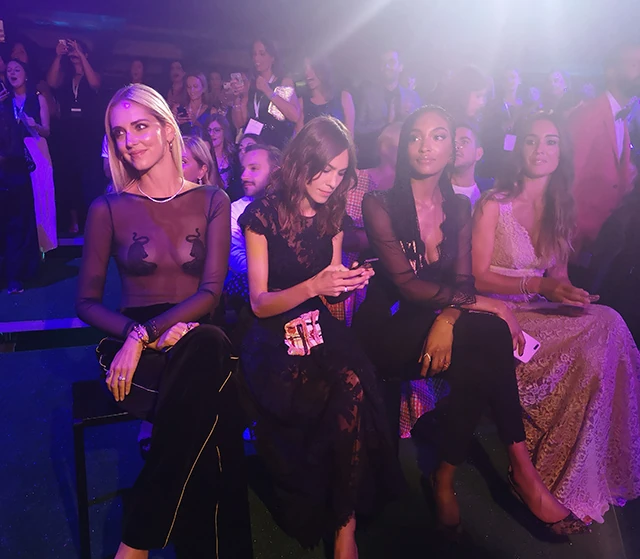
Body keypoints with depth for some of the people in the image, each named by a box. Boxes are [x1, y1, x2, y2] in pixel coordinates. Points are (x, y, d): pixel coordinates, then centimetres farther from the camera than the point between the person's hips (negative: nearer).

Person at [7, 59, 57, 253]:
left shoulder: (38, 98, 8)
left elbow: (46, 131, 3)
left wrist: (35, 125, -18)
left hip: (36, 152, -1)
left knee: (38, 196, -3)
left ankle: (40, 242, 5)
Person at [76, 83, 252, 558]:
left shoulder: (212, 201, 7)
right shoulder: (108, 210, 7)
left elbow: (211, 292, -3)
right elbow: (87, 301, 5)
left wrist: (144, 335, -18)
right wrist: (137, 336, -15)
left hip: (196, 342, 1)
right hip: (133, 346, -1)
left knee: (210, 346, -37)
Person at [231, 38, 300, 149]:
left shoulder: (285, 82, 5)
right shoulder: (249, 85, 14)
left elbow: (295, 116, -12)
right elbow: (239, 123, 10)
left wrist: (268, 92, -11)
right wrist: (238, 97, -4)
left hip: (279, 147, -3)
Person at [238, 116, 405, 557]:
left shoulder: (332, 216, 12)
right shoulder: (264, 215, -4)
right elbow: (260, 303, -5)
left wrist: (349, 283, -5)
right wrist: (313, 285, -19)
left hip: (321, 330, 4)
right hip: (274, 337, -4)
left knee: (354, 385, -31)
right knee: (349, 391, -33)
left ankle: (345, 523, -15)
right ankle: (329, 517, -9)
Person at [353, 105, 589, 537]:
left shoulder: (459, 207, 10)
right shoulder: (380, 205, -6)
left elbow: (463, 280, 0)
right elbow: (405, 283, -17)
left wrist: (448, 318, -23)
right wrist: (482, 304, -22)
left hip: (442, 321, 5)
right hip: (389, 330, -4)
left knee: (477, 363, -29)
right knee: (488, 332, -27)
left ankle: (445, 478, -12)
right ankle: (522, 470, -14)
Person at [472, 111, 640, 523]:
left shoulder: (561, 209, 13)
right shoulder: (494, 206, -5)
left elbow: (559, 273, 16)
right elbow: (479, 277, -7)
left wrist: (567, 291, -7)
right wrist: (539, 285, -18)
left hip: (545, 311, 6)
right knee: (607, 328, -24)